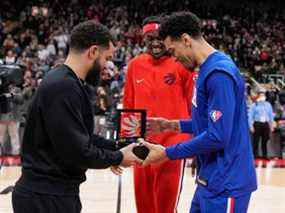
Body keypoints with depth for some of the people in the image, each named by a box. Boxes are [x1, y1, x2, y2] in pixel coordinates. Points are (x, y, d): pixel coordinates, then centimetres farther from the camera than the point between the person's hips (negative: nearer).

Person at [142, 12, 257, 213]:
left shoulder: (219, 73, -19)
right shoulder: (209, 69, 12)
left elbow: (217, 137, -23)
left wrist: (167, 153, -17)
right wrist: (172, 125, 15)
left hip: (225, 186, -9)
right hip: (210, 179, 9)